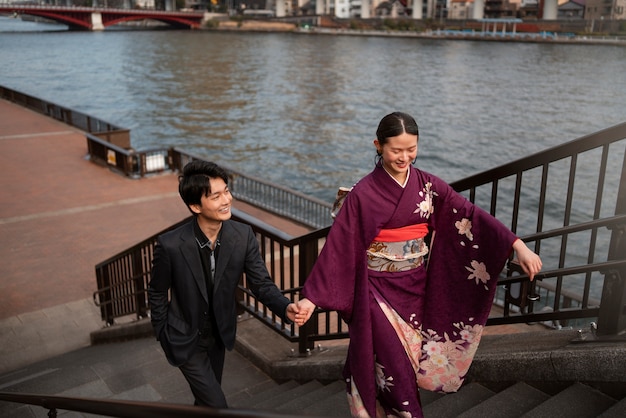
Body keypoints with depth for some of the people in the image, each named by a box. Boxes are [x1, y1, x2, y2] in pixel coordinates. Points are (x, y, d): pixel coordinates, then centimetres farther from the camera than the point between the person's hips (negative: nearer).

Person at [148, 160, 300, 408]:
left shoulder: (243, 236, -20)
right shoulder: (170, 245, -27)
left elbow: (261, 283, -14)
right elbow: (157, 293, -10)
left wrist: (285, 308, -33)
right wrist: (164, 336, -1)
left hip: (220, 334, 4)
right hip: (186, 339, -4)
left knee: (206, 398, 25)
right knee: (216, 406, -2)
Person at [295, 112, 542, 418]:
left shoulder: (427, 185, -2)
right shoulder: (363, 194, -13)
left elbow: (472, 215, -7)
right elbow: (337, 246, -15)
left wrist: (519, 246, -16)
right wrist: (312, 297, -19)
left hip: (416, 289, 4)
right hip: (380, 293, -4)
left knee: (410, 363, 16)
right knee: (393, 369, 2)